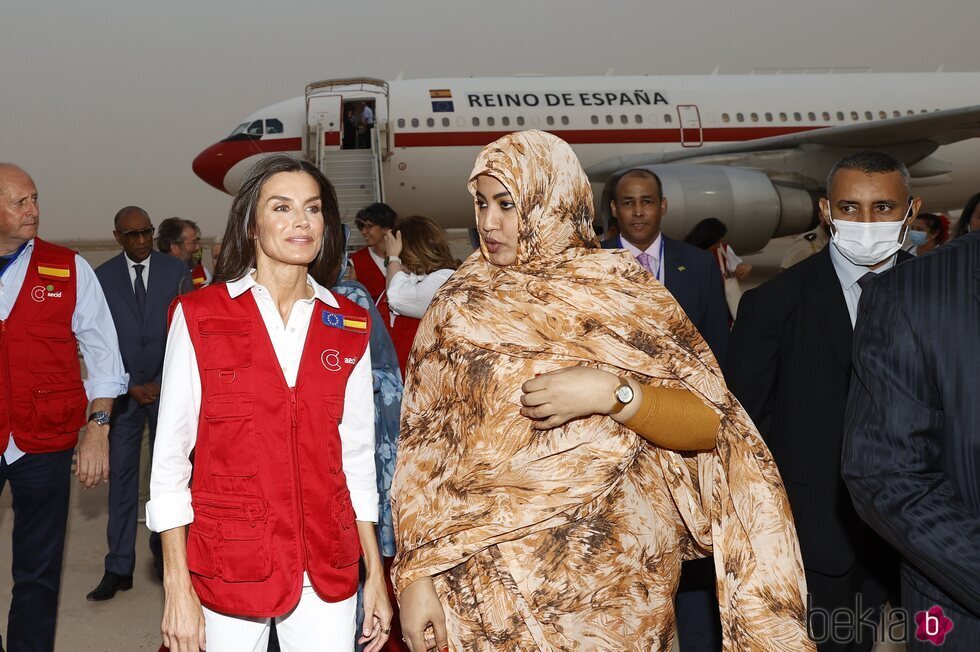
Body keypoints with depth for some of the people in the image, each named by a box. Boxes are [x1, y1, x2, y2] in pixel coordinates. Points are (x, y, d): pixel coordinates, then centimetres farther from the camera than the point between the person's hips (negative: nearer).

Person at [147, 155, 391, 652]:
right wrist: (177, 588, -9)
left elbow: (356, 455, 8)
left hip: (328, 568, 3)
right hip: (227, 566, -2)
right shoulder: (199, 315, -5)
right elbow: (170, 454, -5)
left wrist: (376, 572, 6)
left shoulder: (350, 327, 4)